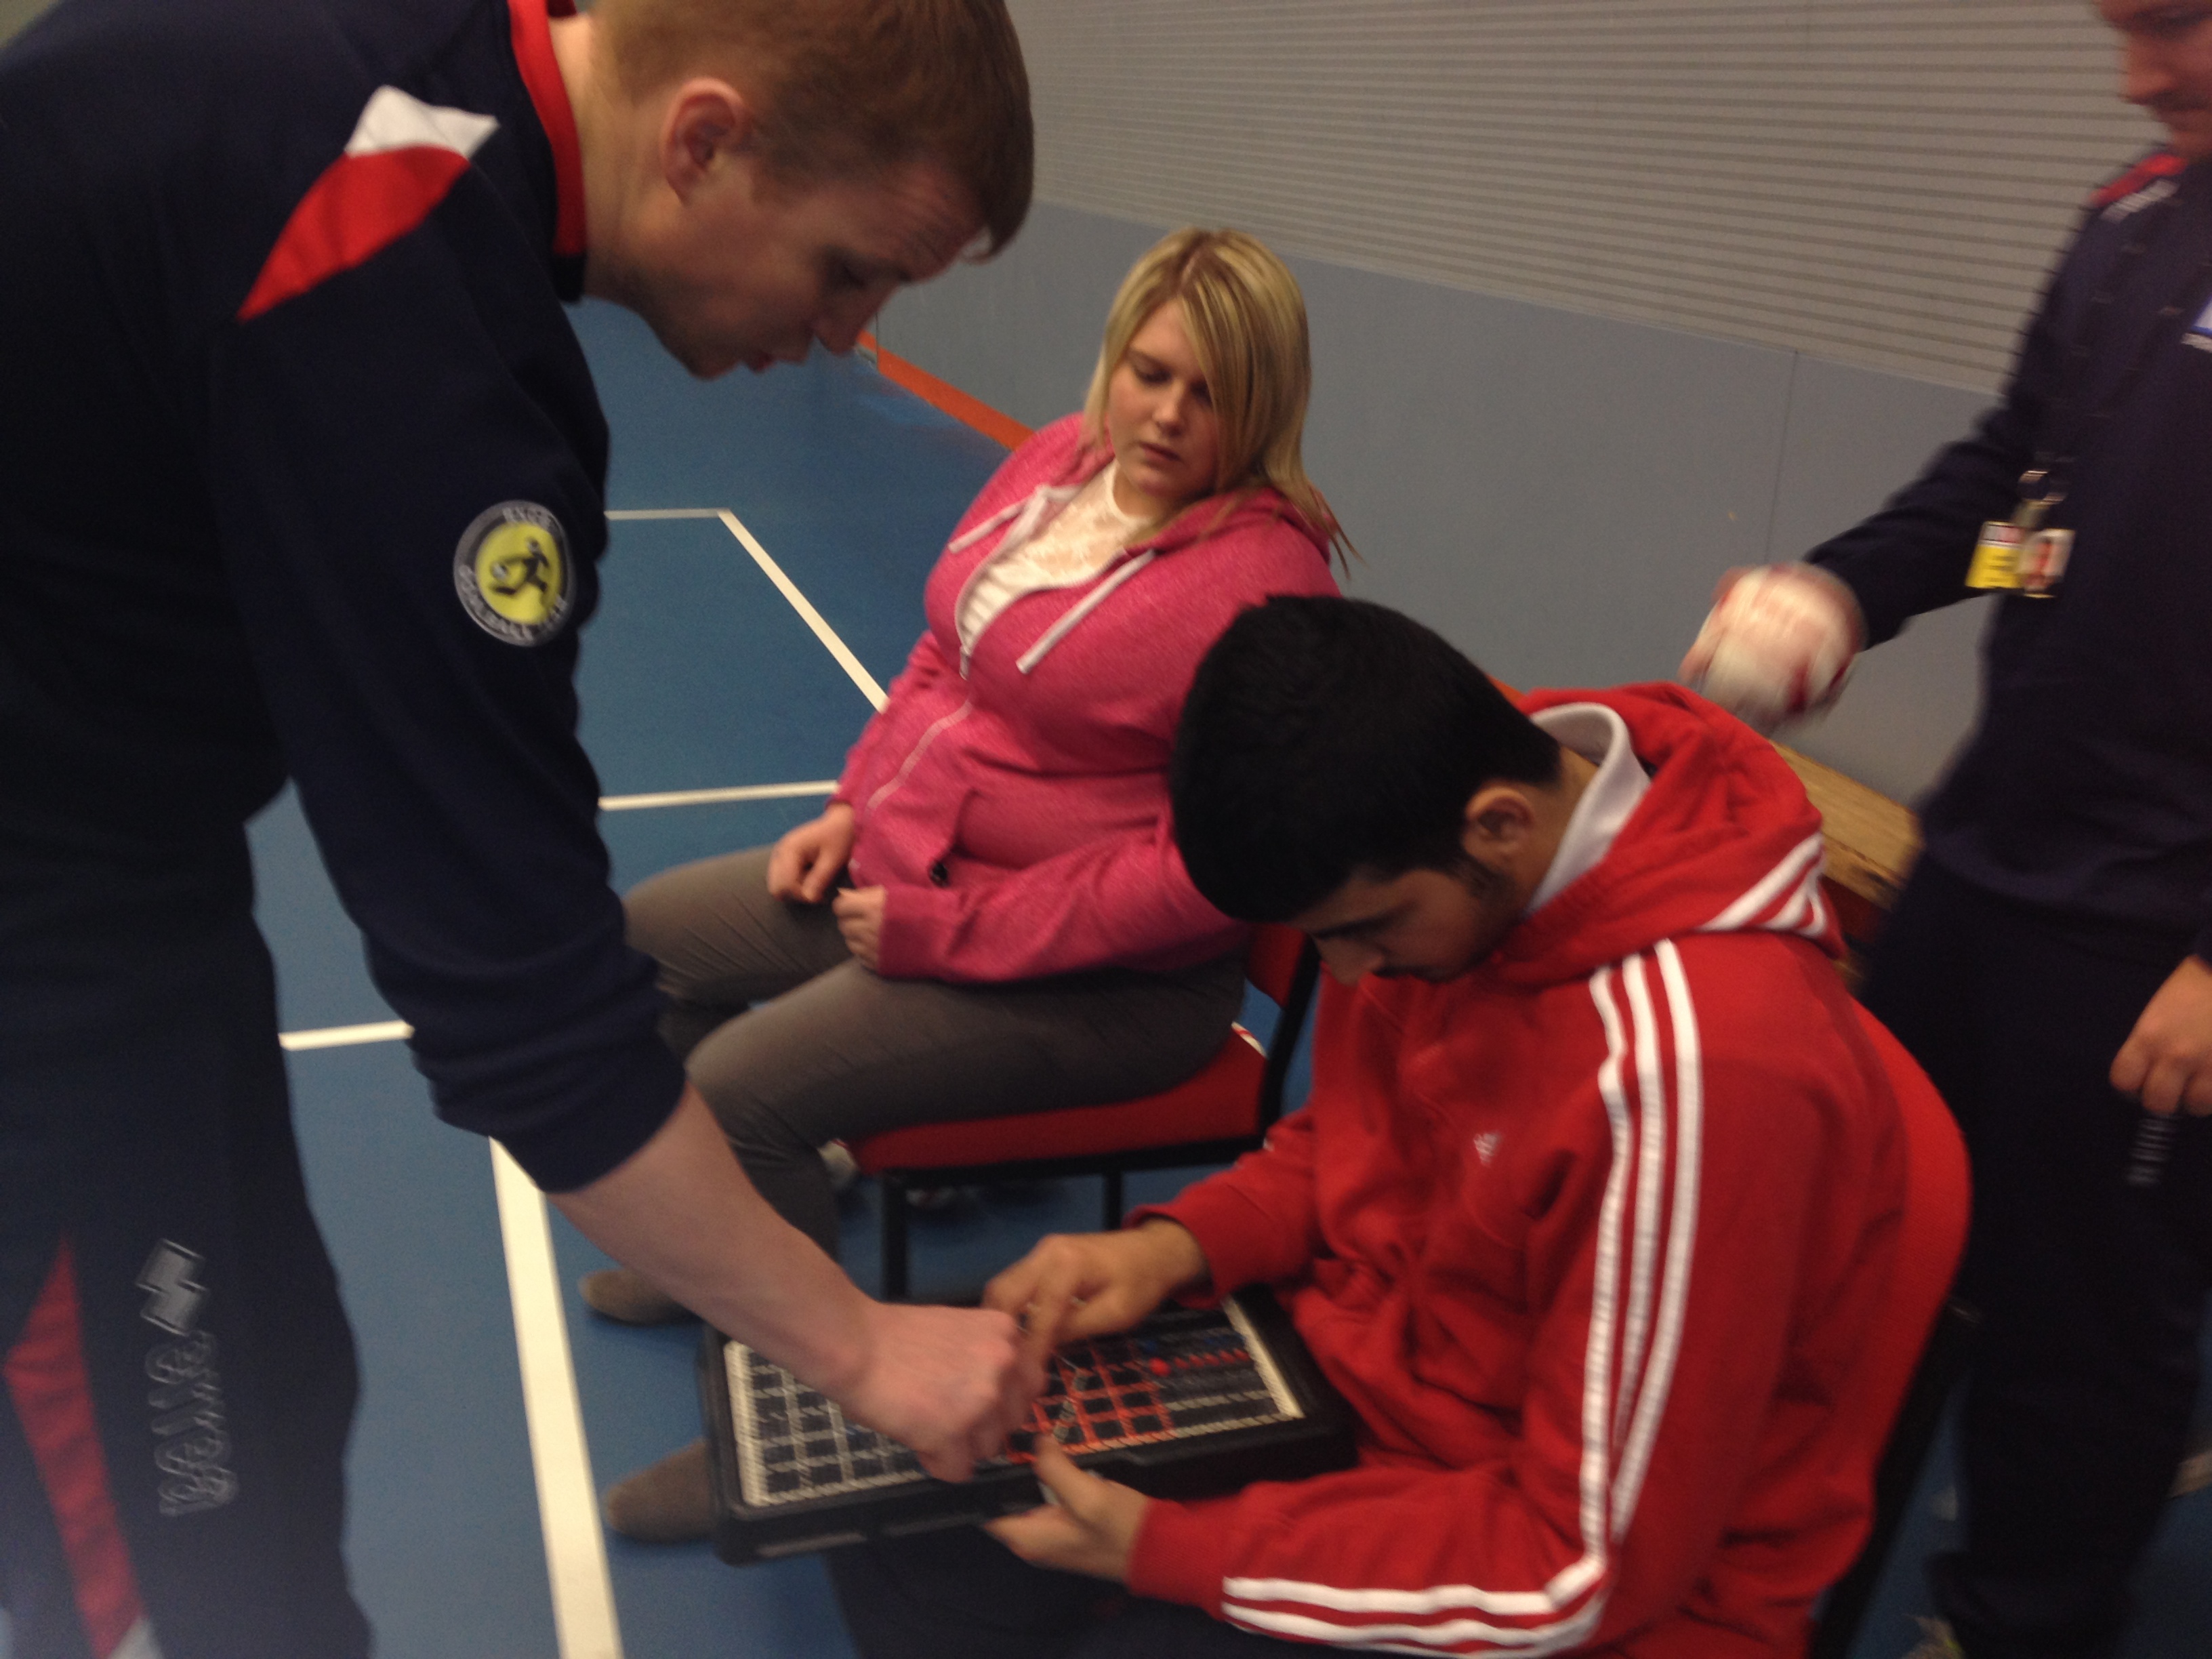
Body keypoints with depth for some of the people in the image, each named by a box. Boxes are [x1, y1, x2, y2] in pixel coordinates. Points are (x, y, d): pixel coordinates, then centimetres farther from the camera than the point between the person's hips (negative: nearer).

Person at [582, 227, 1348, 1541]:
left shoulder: (1265, 574, -22)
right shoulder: (1059, 460, 3)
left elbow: (1206, 870, -26)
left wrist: (949, 928, -22)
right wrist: (858, 804, 4)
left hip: (1105, 982, -9)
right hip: (914, 864, 10)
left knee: (741, 1089, -22)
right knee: (650, 940, 16)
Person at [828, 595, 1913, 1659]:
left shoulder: (1695, 1070, -33)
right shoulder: (1417, 848, -11)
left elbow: (1592, 1568, -24)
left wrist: (1167, 1552, -22)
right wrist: (1183, 1242, -10)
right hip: (1355, 1366, 7)